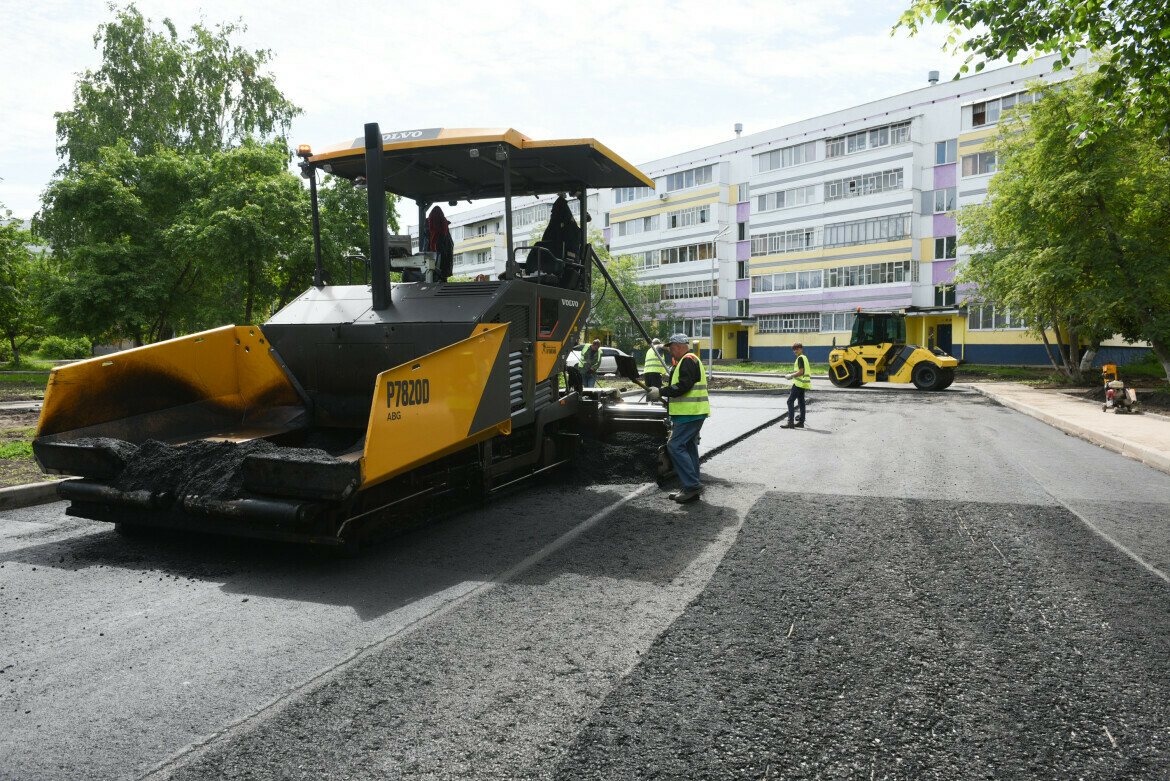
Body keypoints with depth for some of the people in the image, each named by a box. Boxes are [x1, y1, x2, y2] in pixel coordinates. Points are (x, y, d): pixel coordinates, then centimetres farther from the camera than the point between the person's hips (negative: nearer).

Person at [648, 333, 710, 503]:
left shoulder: (688, 361, -11)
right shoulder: (687, 361, 24)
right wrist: (660, 394, 20)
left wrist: (661, 392, -14)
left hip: (690, 414, -11)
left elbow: (683, 387, -22)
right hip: (692, 414, 11)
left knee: (676, 446, -13)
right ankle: (691, 489, 16)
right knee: (689, 448, 12)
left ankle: (692, 485, -13)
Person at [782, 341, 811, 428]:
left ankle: (790, 422, -16)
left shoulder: (800, 358, -12)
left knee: (790, 401, -11)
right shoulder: (805, 357, 17)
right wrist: (793, 373, 19)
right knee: (801, 402, 12)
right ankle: (801, 422, 16)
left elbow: (801, 372, -20)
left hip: (799, 383, -10)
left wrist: (791, 375, -9)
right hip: (803, 384, 10)